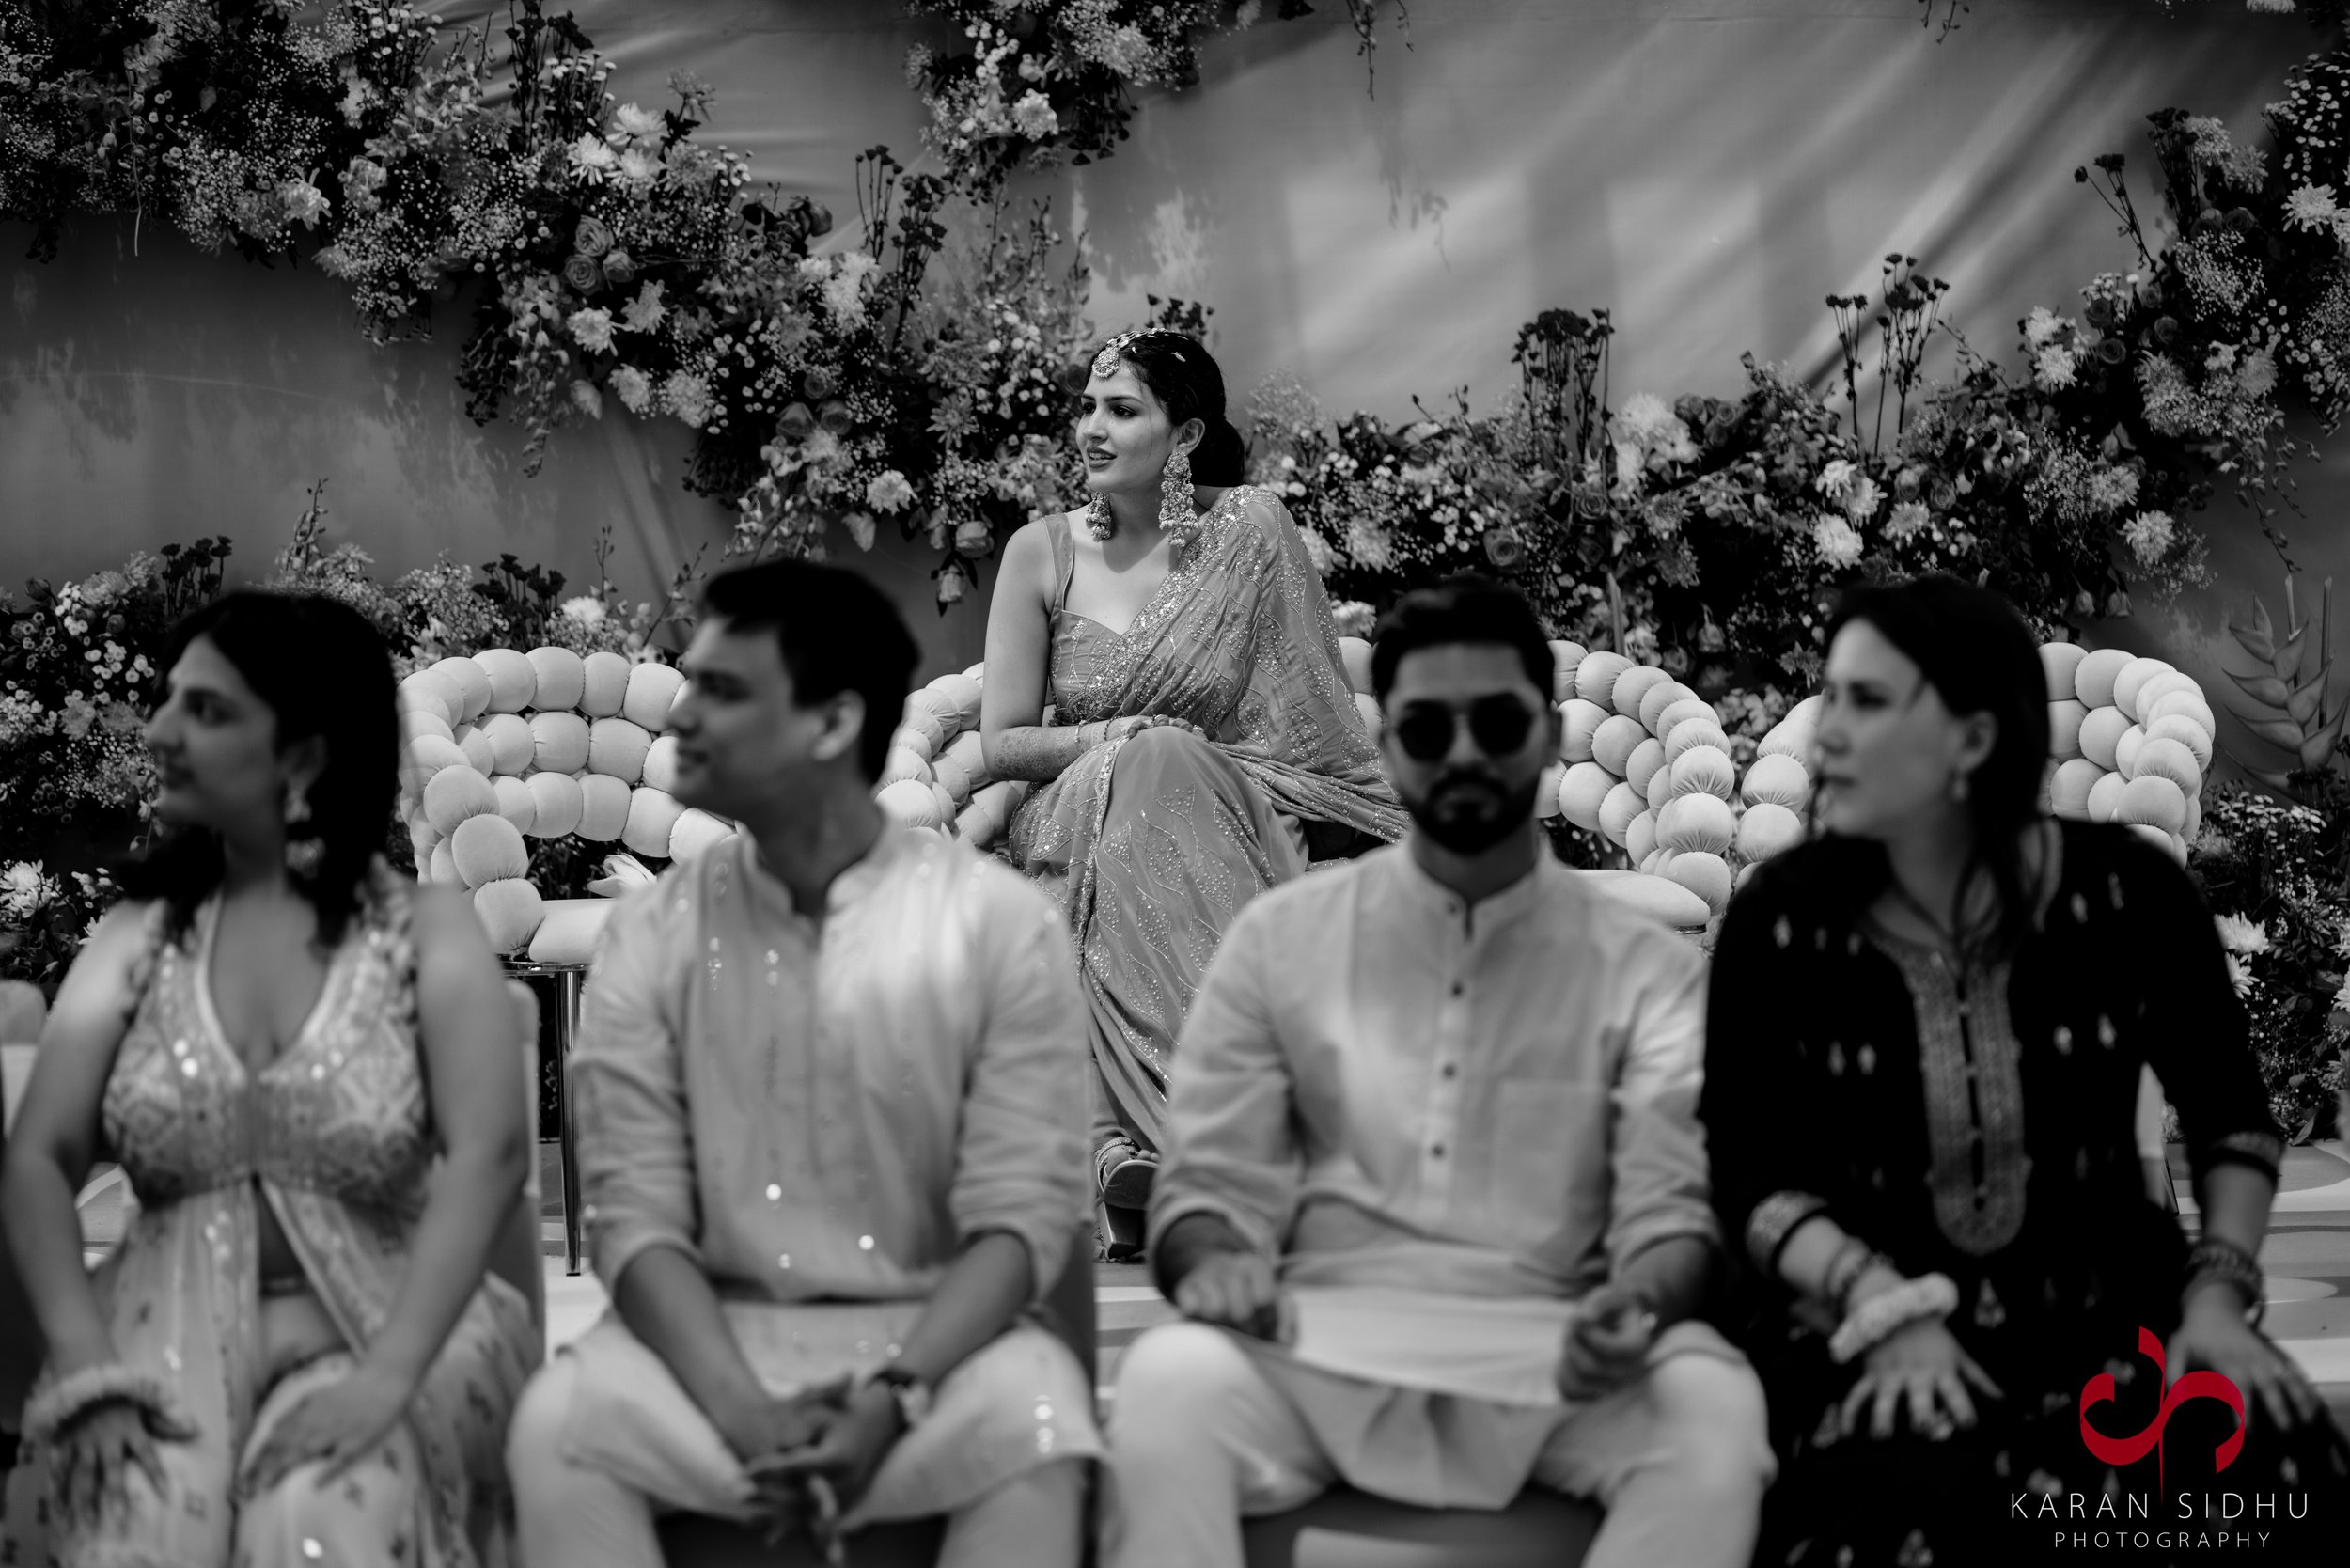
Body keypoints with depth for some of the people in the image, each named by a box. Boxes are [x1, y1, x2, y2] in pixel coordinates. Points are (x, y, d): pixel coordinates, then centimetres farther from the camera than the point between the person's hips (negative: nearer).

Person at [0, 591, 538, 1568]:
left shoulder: (427, 931, 1)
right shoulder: (136, 937, 10)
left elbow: (490, 1154, -12)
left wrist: (386, 1376, -25)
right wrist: (86, 1364, -15)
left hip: (373, 1324, -2)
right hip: (169, 1326, 2)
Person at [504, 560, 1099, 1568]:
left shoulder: (1001, 925, -4)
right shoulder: (652, 935, 2)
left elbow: (1020, 1217, -7)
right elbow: (635, 1214, -3)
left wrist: (891, 1397, -23)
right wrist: (743, 1410, -20)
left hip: (934, 1338, -1)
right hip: (716, 1336, 2)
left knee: (1035, 1431, -33)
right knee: (557, 1425, -28)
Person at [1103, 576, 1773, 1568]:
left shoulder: (1648, 970, 8)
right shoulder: (1280, 940, 11)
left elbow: (1671, 1209, -1)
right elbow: (1211, 1184, 8)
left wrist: (1638, 1304, -26)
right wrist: (1213, 1261, -18)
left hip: (1550, 1361, 0)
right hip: (1320, 1345, 0)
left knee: (1715, 1408, -32)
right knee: (1173, 1378, -34)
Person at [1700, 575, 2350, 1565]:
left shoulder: (2124, 892, -1)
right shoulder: (1780, 922, -2)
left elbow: (2230, 1115, 11)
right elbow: (1752, 1178, -2)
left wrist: (2217, 1290, -3)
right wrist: (1883, 1303, -17)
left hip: (2109, 1310, 2)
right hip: (1872, 1331, -2)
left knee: (2265, 1467, -30)